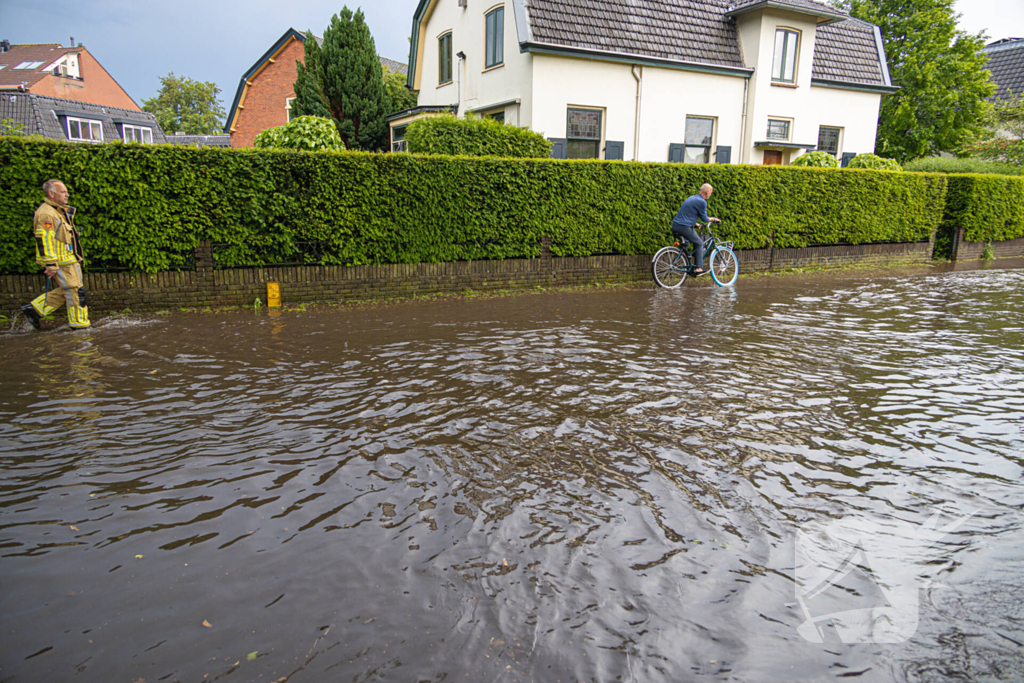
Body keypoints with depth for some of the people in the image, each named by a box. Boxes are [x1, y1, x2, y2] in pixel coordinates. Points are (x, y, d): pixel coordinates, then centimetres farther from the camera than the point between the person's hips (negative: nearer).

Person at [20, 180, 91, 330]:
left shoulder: (59, 211, 17)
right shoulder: (45, 214, -16)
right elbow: (44, 241, -21)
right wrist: (51, 265, -23)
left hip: (67, 260, 10)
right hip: (60, 261, -10)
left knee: (62, 292, 15)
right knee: (75, 290, -4)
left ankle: (34, 309, 20)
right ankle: (79, 323, 5)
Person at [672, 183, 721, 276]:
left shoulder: (692, 198, 20)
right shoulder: (702, 202, -10)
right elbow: (704, 219, -2)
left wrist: (695, 224, 40)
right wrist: (714, 219, 15)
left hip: (675, 226, 9)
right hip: (684, 227, -9)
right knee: (700, 244, 4)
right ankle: (699, 268, 0)